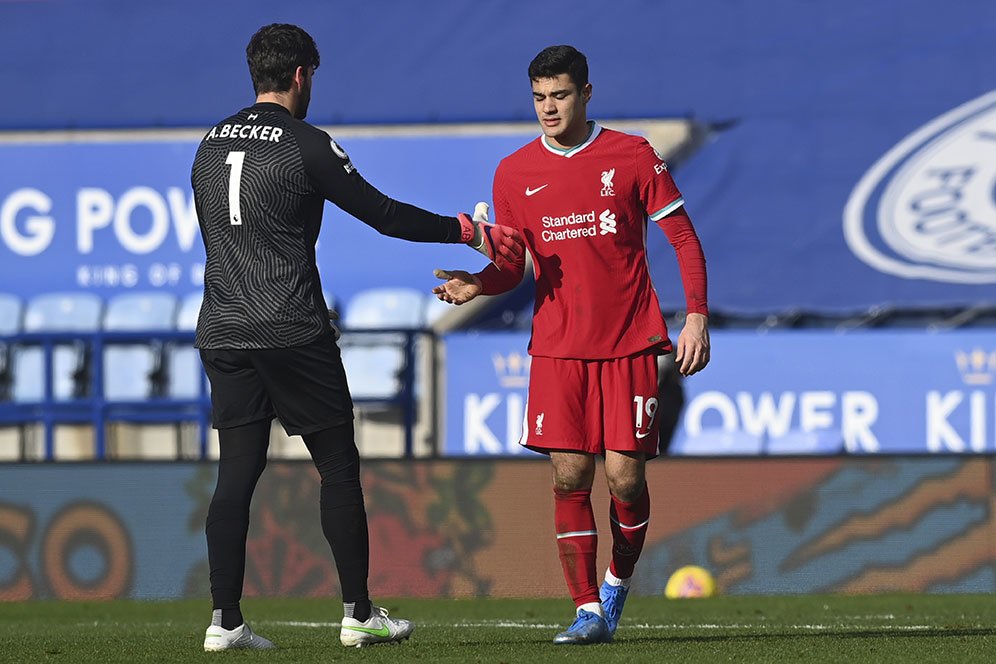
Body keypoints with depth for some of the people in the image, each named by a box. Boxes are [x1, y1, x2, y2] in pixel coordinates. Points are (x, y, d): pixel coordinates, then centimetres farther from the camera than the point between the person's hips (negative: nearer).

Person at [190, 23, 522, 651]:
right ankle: (359, 613, 4)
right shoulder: (306, 145, -8)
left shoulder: (212, 145, 12)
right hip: (293, 334, -6)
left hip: (222, 334, 6)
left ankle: (225, 620, -1)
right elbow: (383, 214, -6)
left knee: (236, 472, 5)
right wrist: (468, 232, 3)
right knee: (339, 465, 3)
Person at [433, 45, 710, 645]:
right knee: (570, 476, -6)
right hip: (558, 347, 2)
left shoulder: (632, 157, 0)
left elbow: (684, 238, 4)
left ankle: (618, 583, 21)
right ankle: (588, 611, 0)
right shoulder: (514, 173, 7)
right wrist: (479, 284, -10)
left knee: (625, 476, -5)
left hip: (629, 343, -2)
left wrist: (697, 314, -6)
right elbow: (513, 266, 12)